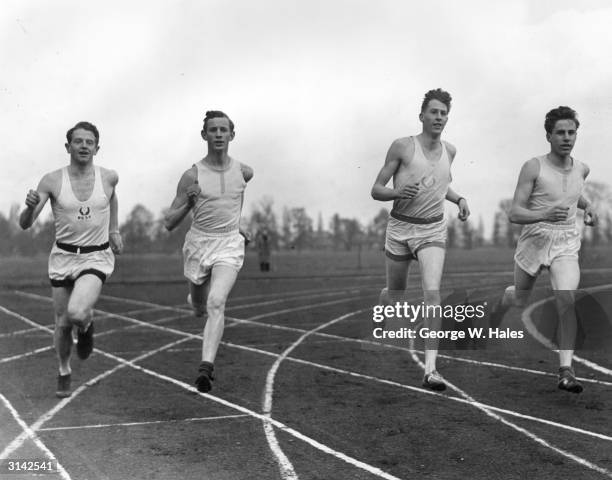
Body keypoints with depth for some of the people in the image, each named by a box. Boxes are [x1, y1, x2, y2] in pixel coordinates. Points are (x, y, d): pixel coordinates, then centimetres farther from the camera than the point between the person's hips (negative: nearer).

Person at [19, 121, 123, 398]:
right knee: (62, 323, 10)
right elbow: (25, 224, -11)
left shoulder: (109, 177, -5)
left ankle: (86, 324, 12)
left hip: (97, 258, -1)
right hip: (63, 257, 1)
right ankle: (64, 373, 36)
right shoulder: (52, 181, -9)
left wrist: (114, 230, 22)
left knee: (76, 313, -26)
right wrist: (30, 206, -32)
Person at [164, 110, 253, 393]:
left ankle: (206, 367, -27)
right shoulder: (192, 176, -9)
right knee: (199, 309, 16)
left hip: (229, 245, 0)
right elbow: (169, 223, -7)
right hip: (198, 244, 0)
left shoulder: (243, 172, 0)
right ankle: (194, 297, 54)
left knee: (216, 303, -22)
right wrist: (188, 203, -24)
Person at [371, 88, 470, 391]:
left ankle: (430, 369, -18)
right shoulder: (402, 147, -7)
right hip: (400, 227, -2)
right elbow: (376, 190, -4)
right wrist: (398, 192, -25)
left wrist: (458, 199, 10)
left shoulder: (450, 151, 7)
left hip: (433, 230, 2)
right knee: (395, 294, 12)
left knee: (432, 293, -17)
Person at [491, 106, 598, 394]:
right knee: (520, 300, 17)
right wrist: (545, 215, -33)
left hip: (566, 246, 2)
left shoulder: (582, 169, 5)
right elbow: (514, 213, -16)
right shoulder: (533, 167, -10)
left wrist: (587, 207, 11)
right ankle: (503, 299, 56)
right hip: (533, 241, -2)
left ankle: (565, 371, -20)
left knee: (567, 300, -21)